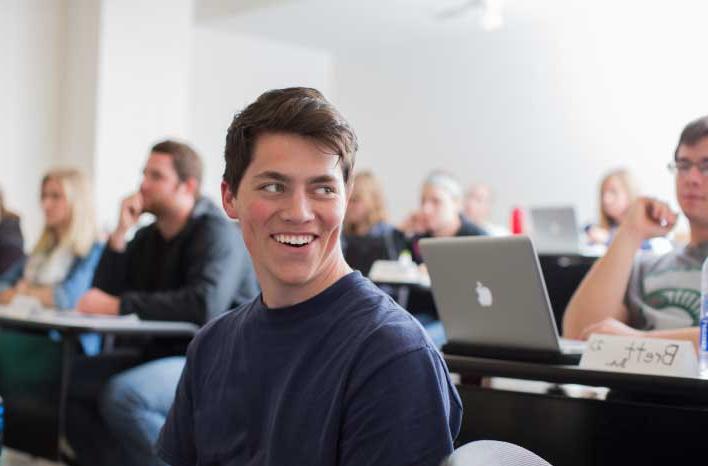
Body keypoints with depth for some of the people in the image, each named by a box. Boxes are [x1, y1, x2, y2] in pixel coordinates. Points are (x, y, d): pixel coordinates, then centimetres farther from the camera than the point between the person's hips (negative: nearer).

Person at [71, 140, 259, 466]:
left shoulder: (217, 233, -11)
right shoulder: (148, 236, 12)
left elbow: (205, 305, -29)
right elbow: (104, 294, 4)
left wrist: (120, 305, -24)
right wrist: (120, 233, -6)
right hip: (163, 354, 8)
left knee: (123, 394, -31)